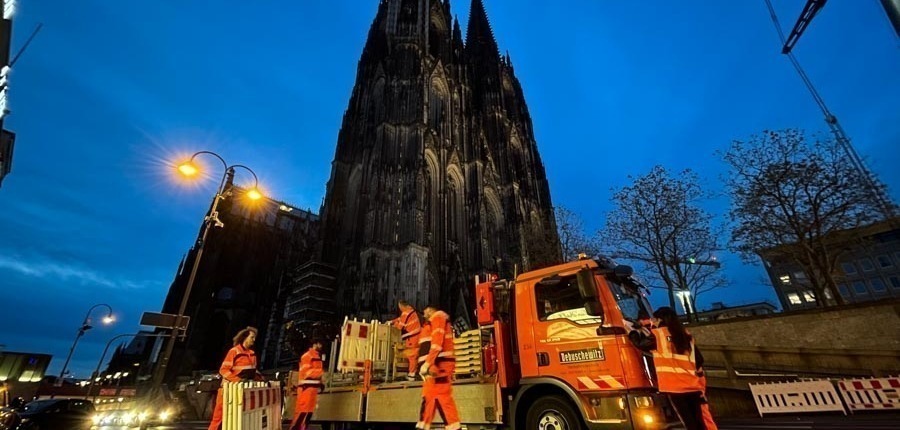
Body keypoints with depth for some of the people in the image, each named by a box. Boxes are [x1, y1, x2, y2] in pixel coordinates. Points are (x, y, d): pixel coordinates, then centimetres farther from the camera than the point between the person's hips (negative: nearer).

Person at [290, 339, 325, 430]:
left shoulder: (317, 356, 16)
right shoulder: (307, 356, -12)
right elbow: (305, 372, -20)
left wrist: (321, 383, 12)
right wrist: (321, 370, -25)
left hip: (313, 386, 9)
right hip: (306, 387, -9)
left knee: (309, 410, 13)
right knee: (302, 410, -7)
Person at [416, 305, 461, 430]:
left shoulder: (438, 317, -1)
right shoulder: (435, 321, 28)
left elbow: (437, 342, -15)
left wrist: (427, 363, -20)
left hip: (440, 363, -10)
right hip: (439, 364, 10)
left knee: (442, 396, -13)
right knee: (429, 395, 11)